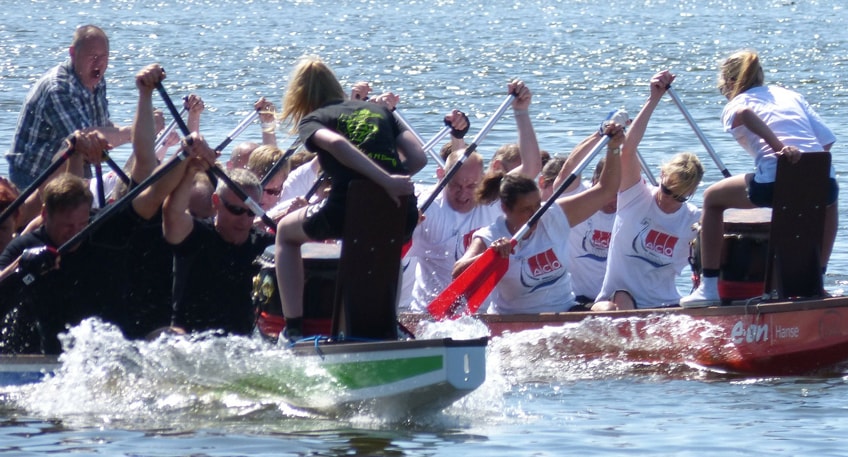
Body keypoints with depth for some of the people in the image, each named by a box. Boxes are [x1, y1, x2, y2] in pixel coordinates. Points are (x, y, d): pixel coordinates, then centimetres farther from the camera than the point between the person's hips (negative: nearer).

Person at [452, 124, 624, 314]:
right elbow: (458, 273, -25)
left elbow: (605, 191, 9)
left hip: (564, 311, 1)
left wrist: (614, 149, -2)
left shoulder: (553, 217, 2)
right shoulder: (489, 238, -9)